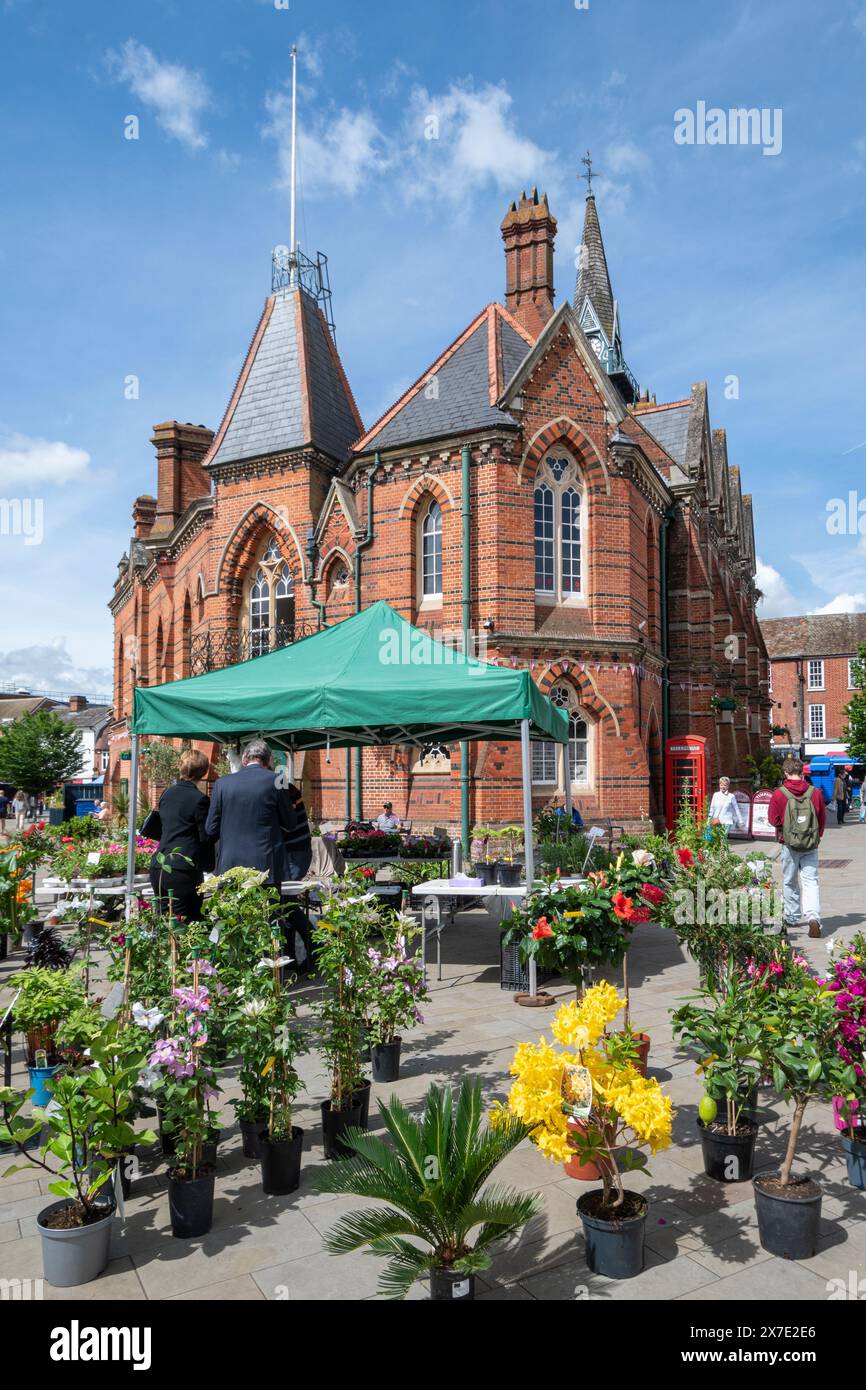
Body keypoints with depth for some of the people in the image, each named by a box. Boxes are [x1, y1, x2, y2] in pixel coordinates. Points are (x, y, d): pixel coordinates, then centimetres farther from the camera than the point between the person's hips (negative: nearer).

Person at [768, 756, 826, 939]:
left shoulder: (779, 794, -10)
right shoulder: (815, 793, -4)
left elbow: (773, 819, -3)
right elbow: (823, 819, 5)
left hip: (789, 845, -1)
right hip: (811, 846, 1)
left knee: (790, 882, 14)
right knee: (811, 881, 1)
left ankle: (791, 918, 25)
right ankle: (813, 917, -16)